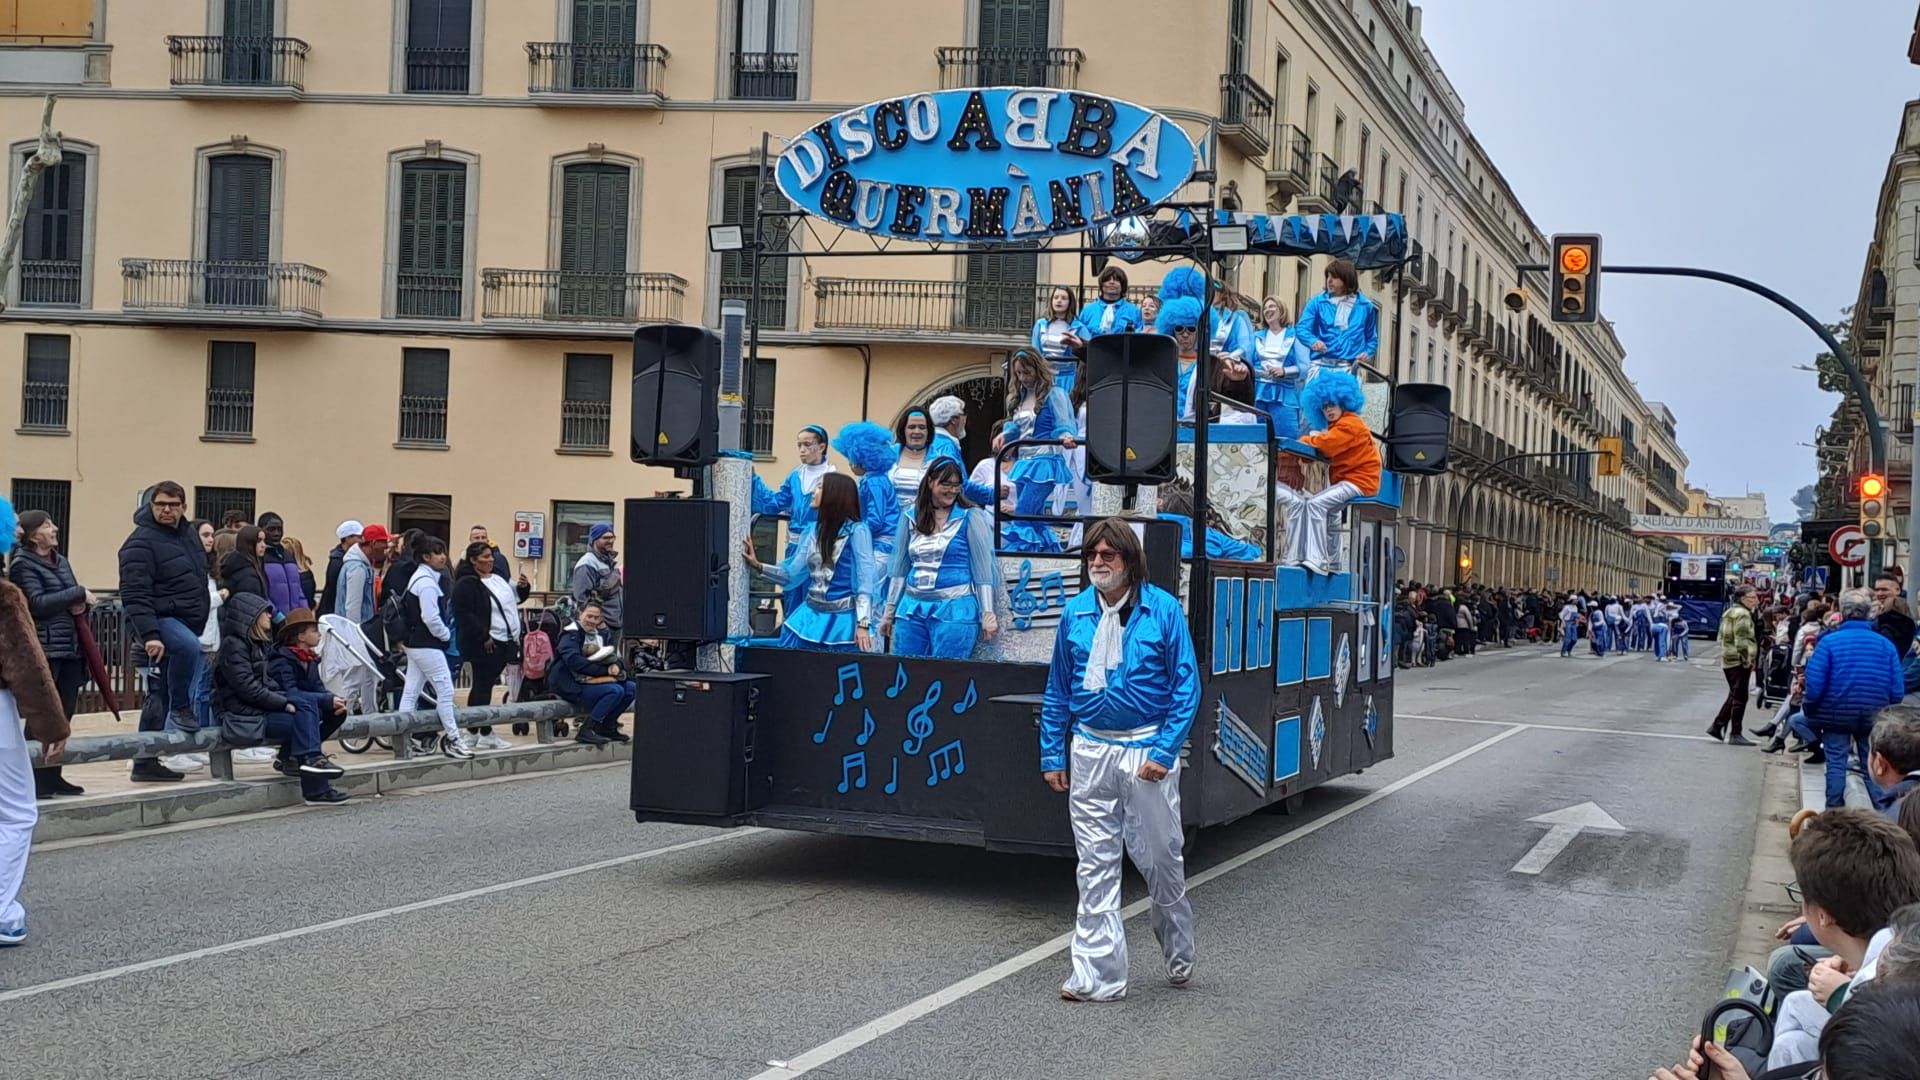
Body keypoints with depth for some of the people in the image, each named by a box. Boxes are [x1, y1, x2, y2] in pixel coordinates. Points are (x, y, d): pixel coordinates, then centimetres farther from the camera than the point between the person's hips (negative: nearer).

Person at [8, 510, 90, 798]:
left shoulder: (61, 561, 16)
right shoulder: (23, 565, -7)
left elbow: (75, 600, 23)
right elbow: (38, 603, -19)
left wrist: (81, 605, -1)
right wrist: (78, 593, -14)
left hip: (70, 649, 8)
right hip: (43, 650, -8)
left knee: (64, 713, 9)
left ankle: (53, 776, 17)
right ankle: (34, 780, -2)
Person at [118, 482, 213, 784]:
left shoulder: (189, 534, 12)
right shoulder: (141, 542, -14)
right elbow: (135, 594, -22)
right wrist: (149, 634, -31)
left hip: (187, 621, 8)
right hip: (159, 620, -8)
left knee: (161, 697, 10)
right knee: (188, 646, -39)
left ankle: (146, 761, 15)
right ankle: (181, 710, -19)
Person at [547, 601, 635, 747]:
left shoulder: (600, 634, 14)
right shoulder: (571, 634, -11)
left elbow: (614, 657, 15)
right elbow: (574, 661, -26)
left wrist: (615, 665, -12)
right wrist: (605, 670, -23)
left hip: (594, 681, 8)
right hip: (571, 686, -8)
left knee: (631, 687, -4)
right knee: (615, 691, -26)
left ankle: (607, 726, 6)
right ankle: (586, 730, -21)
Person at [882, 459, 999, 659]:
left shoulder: (970, 517, -1)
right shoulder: (910, 517, 9)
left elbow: (982, 568, -3)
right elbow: (899, 567, 14)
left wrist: (988, 613, -7)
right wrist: (890, 610, 14)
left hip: (955, 609, -4)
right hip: (912, 607, 4)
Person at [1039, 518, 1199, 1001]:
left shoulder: (1163, 610, -6)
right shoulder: (1075, 613, 4)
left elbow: (1186, 686, -6)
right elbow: (1058, 689, 11)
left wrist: (1164, 752, -13)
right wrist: (1052, 754, 7)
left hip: (1147, 749, -3)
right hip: (1090, 751, 3)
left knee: (1160, 859, 9)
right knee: (1096, 867, 4)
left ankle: (1179, 955, 33)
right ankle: (1099, 975, 8)